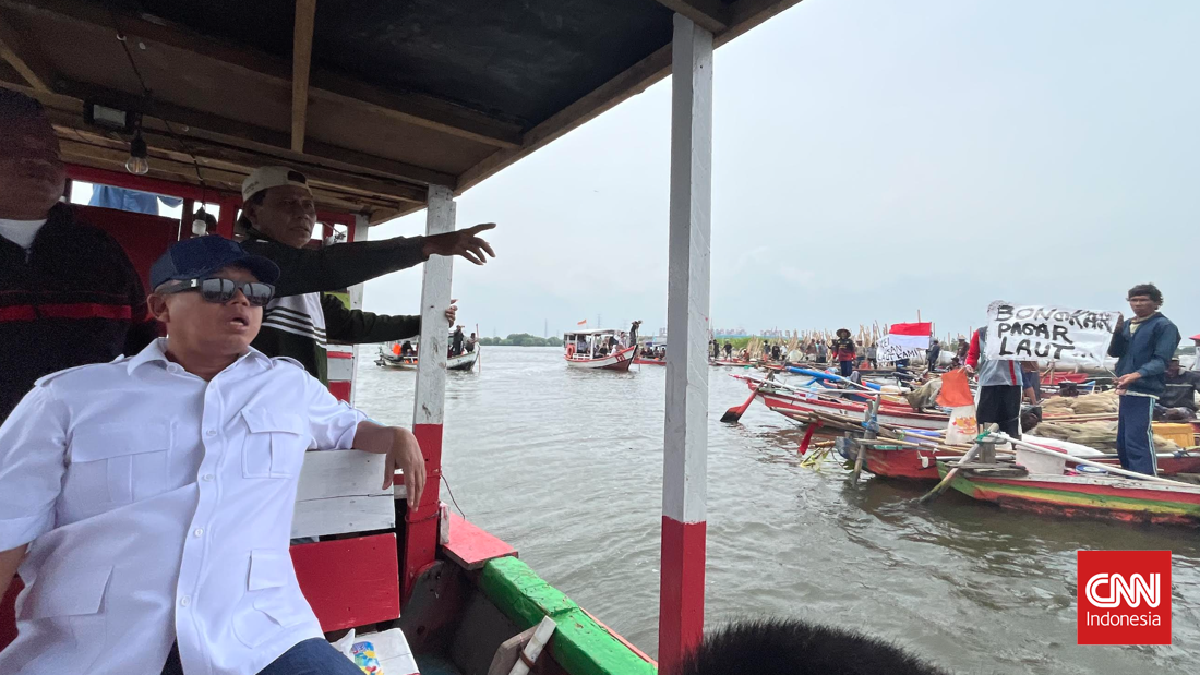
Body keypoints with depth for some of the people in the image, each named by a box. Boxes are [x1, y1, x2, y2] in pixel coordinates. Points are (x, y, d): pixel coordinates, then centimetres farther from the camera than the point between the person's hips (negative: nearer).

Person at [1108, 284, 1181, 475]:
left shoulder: (1165, 326, -5)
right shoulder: (1128, 324, 15)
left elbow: (1161, 360, -13)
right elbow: (1115, 352, 11)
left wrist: (1138, 374, -30)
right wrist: (1118, 331, -5)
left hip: (1144, 391, -7)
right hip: (1124, 390, 7)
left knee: (1138, 440, -15)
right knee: (1122, 440, 14)